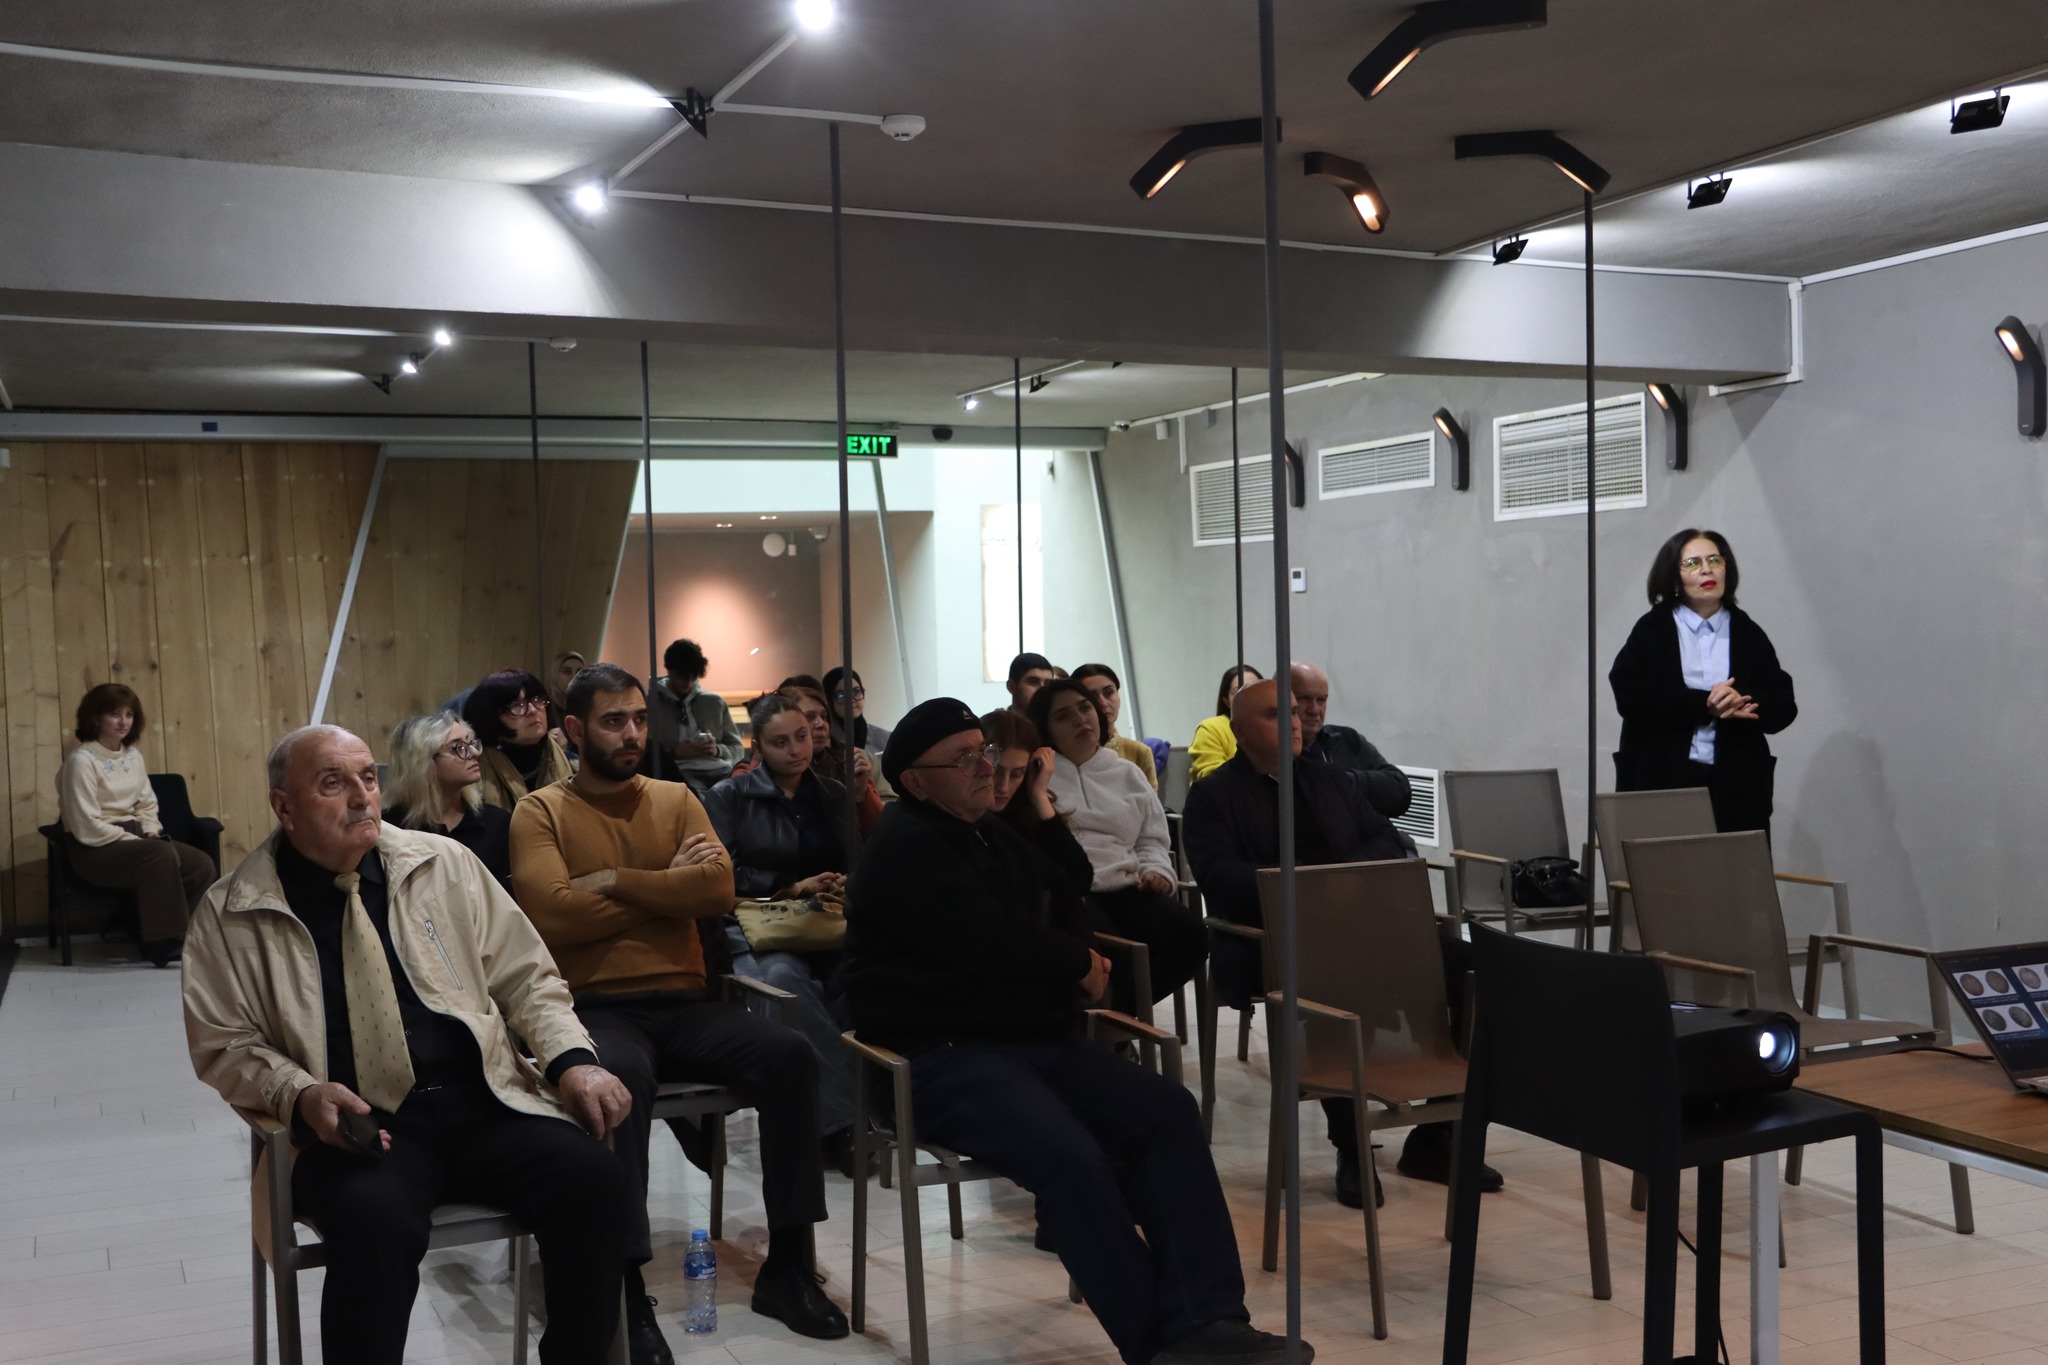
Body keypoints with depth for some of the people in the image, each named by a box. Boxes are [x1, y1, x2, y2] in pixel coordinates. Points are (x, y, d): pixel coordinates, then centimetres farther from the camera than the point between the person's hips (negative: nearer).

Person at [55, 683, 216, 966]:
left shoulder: (134, 756, 10)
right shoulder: (81, 760, -13)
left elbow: (147, 805, 17)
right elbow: (87, 827, -18)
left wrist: (151, 833, -4)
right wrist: (137, 841, -18)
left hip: (131, 837, 7)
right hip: (93, 849, -7)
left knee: (203, 867, -14)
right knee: (161, 856, -35)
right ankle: (161, 943, -26)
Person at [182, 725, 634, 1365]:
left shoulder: (445, 865, 9)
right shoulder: (231, 914, 4)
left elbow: (525, 975, 13)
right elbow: (224, 1047, 7)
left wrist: (573, 1060, -5)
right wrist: (301, 1095, -13)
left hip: (483, 1102, 3)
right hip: (353, 1122, -2)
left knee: (595, 1181, -23)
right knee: (375, 1222, -36)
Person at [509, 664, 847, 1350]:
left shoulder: (675, 799, 14)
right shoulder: (541, 811, 4)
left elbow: (718, 889, -3)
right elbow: (551, 915, -13)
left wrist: (614, 881, -9)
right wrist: (667, 887, -5)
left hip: (686, 1002, 4)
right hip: (598, 1007, -4)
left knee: (790, 1054, -21)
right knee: (621, 1075, -38)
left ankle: (788, 1265, -12)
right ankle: (627, 1286, -27)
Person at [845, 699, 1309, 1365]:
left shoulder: (994, 835, 20)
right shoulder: (905, 848, -10)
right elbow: (994, 942, -20)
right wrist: (1079, 963, -3)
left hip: (1039, 1038, 9)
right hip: (944, 1058, -9)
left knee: (1168, 1110, -11)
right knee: (1073, 1158, -31)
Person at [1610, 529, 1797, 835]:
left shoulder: (1748, 634, 11)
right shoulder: (1652, 630, 6)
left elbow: (1784, 706, 4)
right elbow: (1628, 694, -9)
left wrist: (1741, 701, -17)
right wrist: (1705, 706, -16)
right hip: (1661, 781, -2)